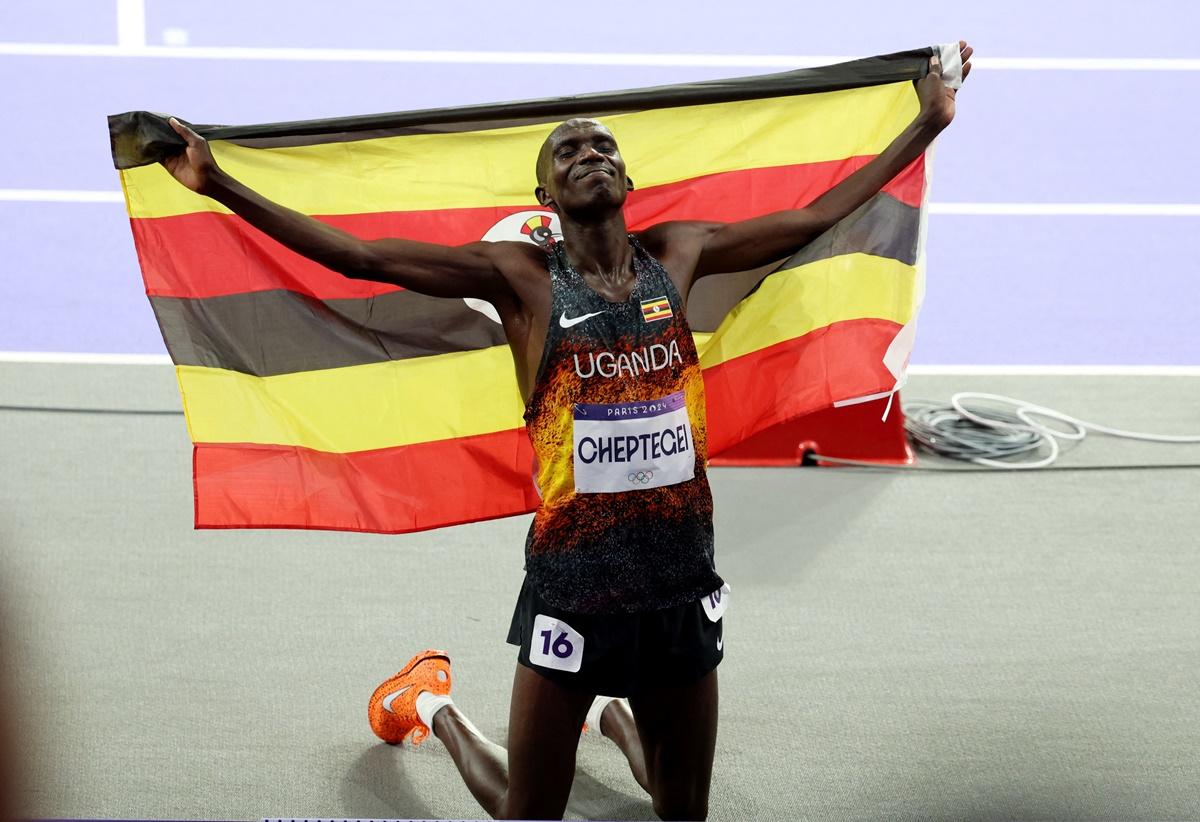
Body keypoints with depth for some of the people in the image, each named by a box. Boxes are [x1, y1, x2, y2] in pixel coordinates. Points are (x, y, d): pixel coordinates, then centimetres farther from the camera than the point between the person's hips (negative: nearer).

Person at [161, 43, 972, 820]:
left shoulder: (677, 254, 5)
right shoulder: (521, 275, -6)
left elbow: (813, 219, 14)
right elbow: (360, 256, -10)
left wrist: (925, 127, 19)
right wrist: (220, 185, -16)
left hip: (684, 584, 4)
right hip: (572, 586, -3)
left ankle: (612, 714, 49)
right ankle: (436, 705, 41)